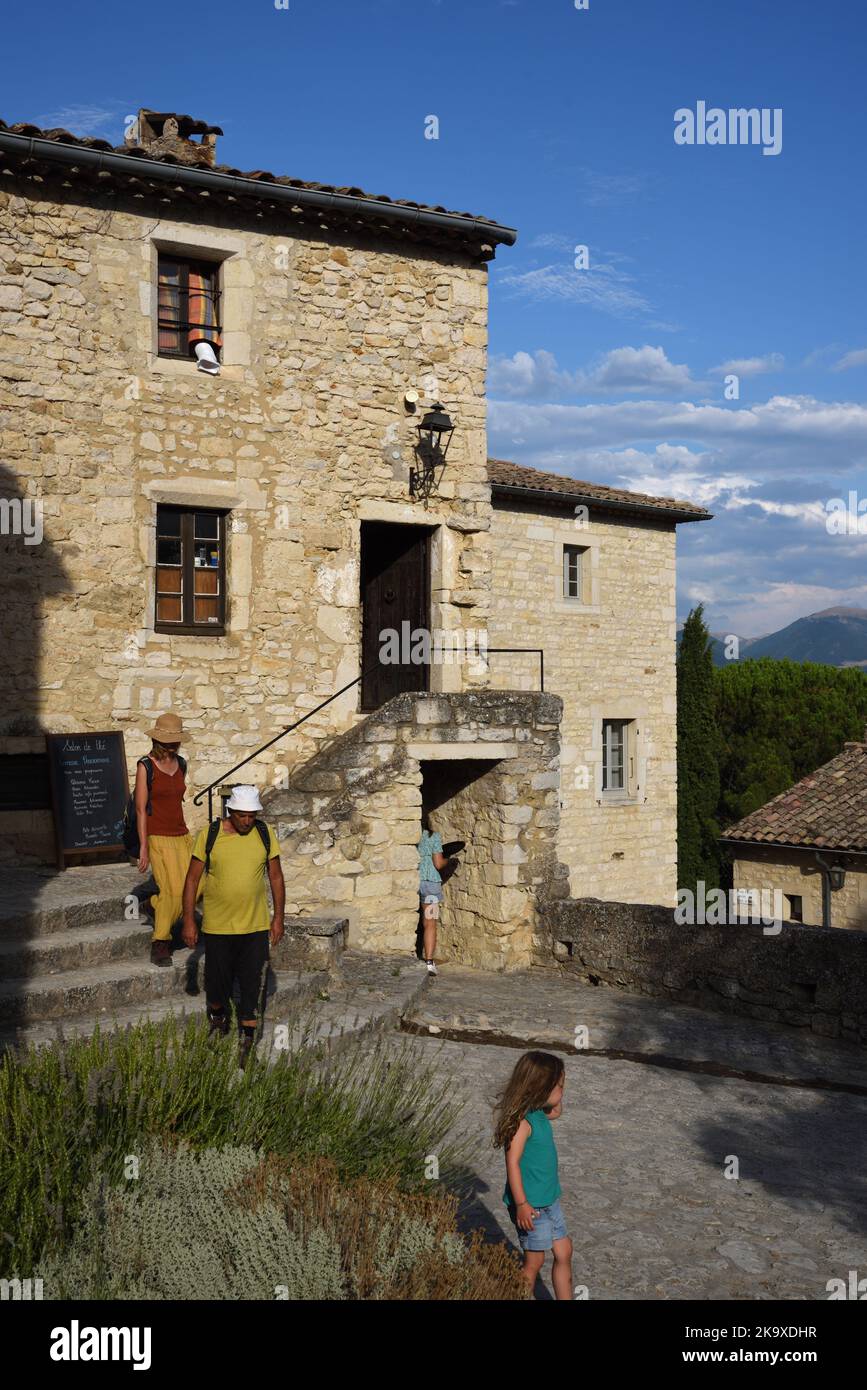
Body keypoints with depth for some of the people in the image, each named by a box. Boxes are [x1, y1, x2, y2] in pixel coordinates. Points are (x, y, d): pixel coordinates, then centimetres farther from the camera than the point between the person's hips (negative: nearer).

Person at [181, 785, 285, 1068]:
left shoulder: (265, 834, -3)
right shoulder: (209, 835, -9)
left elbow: (276, 877, 6)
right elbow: (192, 879, -3)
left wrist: (278, 917, 4)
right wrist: (189, 921, -5)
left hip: (256, 926, 1)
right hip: (217, 926, -1)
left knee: (252, 986, 2)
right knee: (217, 980, 13)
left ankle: (246, 1042, 14)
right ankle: (218, 1019, 43)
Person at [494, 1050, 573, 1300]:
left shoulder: (540, 1115, 3)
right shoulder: (522, 1121, -24)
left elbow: (557, 1111, 26)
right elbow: (512, 1162, -25)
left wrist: (557, 1100, 5)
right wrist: (521, 1204, -26)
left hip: (549, 1200, 9)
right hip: (531, 1205, -9)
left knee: (564, 1252, 16)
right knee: (534, 1261, 4)